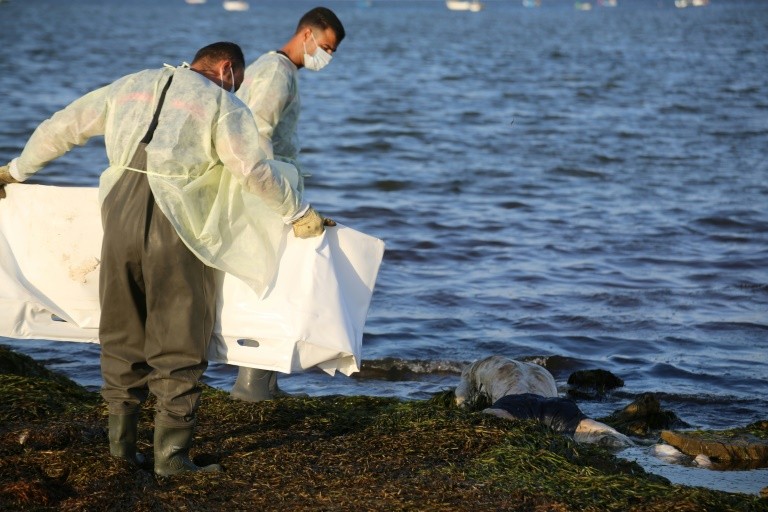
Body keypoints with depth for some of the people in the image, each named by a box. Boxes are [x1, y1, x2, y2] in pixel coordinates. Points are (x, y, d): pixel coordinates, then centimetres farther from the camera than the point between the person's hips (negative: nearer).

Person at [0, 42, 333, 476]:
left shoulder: (130, 87, 20)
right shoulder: (222, 104, 5)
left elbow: (60, 129, 24)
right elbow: (255, 169, -5)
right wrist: (299, 215, 6)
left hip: (121, 214, 5)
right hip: (175, 224, -4)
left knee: (122, 334, 17)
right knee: (178, 343, 3)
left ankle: (122, 442, 21)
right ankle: (171, 455, 3)